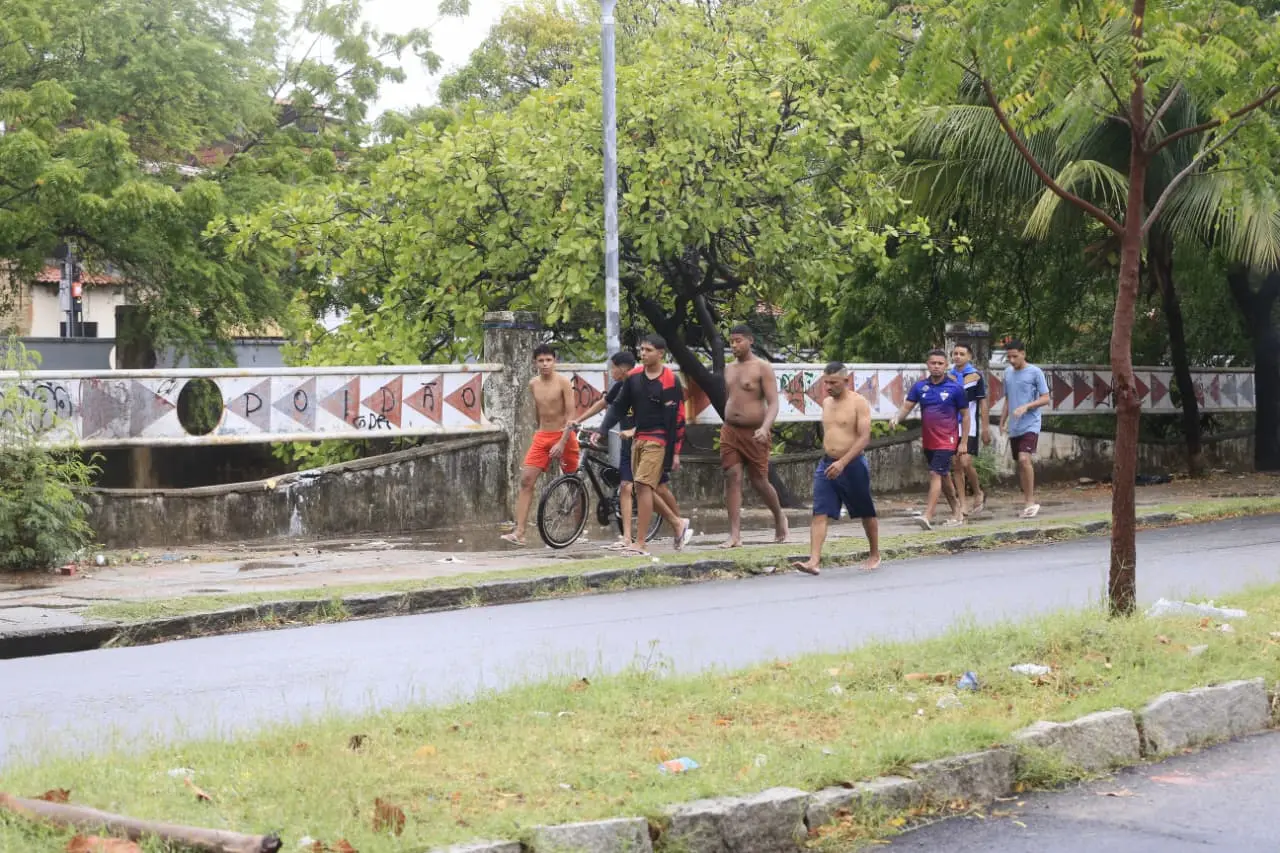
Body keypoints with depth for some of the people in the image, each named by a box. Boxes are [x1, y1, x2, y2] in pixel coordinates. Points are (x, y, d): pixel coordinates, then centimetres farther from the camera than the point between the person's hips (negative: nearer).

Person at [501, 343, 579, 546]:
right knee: (526, 480, -9)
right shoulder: (533, 384, 6)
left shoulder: (563, 382, -10)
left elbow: (570, 415, -14)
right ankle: (519, 533, -14)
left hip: (563, 436, -4)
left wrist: (562, 443, -22)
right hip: (542, 437, 4)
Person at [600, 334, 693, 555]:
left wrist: (675, 453, -12)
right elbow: (619, 406, 14)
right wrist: (602, 430, 2)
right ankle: (678, 523, 29)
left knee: (643, 486, -14)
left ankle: (640, 544, -12)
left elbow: (678, 418, -9)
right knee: (643, 489, 9)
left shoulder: (670, 381, -9)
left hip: (658, 440, -7)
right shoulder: (634, 377, 9)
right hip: (638, 438, 7)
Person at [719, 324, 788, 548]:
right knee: (732, 478, -8)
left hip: (754, 433, -5)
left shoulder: (762, 368, -6)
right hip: (730, 431, 5)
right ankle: (735, 536, -11)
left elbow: (773, 403, -13)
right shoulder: (729, 369, 13)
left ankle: (779, 517, 33)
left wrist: (765, 428, -28)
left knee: (759, 481, 3)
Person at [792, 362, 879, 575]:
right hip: (827, 465, 5)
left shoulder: (859, 403, -10)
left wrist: (843, 462, -26)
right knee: (820, 514, -9)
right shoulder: (826, 403, 11)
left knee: (866, 513, 12)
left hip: (852, 465, -5)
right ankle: (813, 561, -18)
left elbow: (864, 437, -18)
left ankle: (875, 555, 31)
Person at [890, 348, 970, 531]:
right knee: (944, 476, 15)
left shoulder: (955, 388, -6)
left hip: (946, 440, -5)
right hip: (928, 441, 5)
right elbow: (907, 407, 2)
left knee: (935, 474, -17)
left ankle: (927, 516, -24)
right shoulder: (920, 387, 4)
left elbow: (965, 415, -1)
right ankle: (957, 514, 28)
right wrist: (896, 418, -21)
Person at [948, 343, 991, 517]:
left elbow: (983, 404, -1)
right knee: (957, 466, 2)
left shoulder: (976, 375, -1)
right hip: (952, 428, 4)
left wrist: (986, 428, -5)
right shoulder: (948, 376, 9)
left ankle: (978, 493, 10)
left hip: (970, 428, -4)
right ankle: (962, 505, 6)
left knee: (965, 463, -15)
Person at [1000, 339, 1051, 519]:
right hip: (1014, 428, 6)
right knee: (1021, 463, 8)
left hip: (1030, 425, -6)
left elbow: (1045, 398, -6)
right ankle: (1027, 501, 16)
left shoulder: (1035, 372, -5)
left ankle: (1031, 501, -15)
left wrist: (1026, 407, -19)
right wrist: (1003, 422, 18)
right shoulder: (1008, 373, 13)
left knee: (1024, 459, -22)